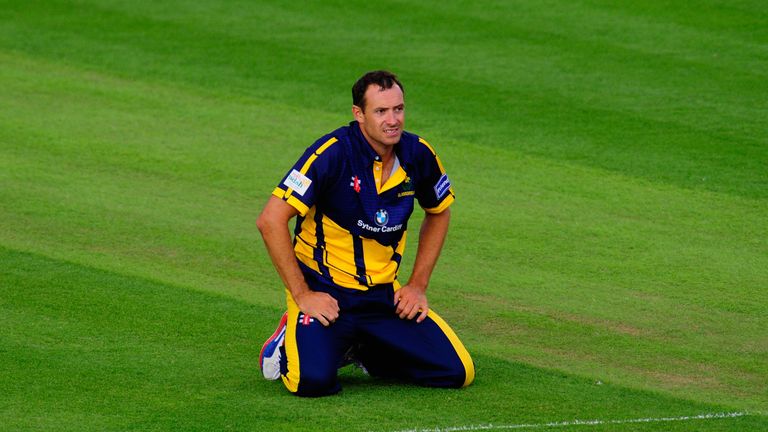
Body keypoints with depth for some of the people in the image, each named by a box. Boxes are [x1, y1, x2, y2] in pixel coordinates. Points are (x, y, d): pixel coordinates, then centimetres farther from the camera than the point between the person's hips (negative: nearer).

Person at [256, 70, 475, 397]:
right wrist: (301, 295, -20)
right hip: (325, 292, -5)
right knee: (312, 379, -30)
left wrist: (418, 285, 9)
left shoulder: (418, 155, -3)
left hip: (385, 294, 5)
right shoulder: (333, 153, -20)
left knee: (458, 372, -6)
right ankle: (291, 342, 8)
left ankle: (363, 351, 19)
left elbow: (438, 213, 18)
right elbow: (271, 221, -21)